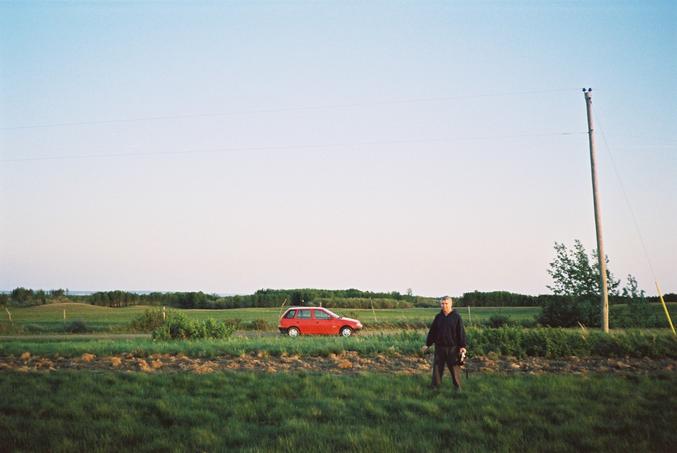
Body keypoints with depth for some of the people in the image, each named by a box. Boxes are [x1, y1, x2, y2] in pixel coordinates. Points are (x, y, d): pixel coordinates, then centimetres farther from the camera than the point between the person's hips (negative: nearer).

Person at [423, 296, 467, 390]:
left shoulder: (456, 317, -6)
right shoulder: (438, 317, 5)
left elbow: (461, 332, -7)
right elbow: (432, 332, 11)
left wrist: (463, 346, -13)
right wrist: (428, 344, 12)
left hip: (452, 348, -3)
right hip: (439, 347, 3)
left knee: (454, 368, 3)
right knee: (437, 367, 8)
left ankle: (457, 386, 17)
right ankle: (435, 386, 20)